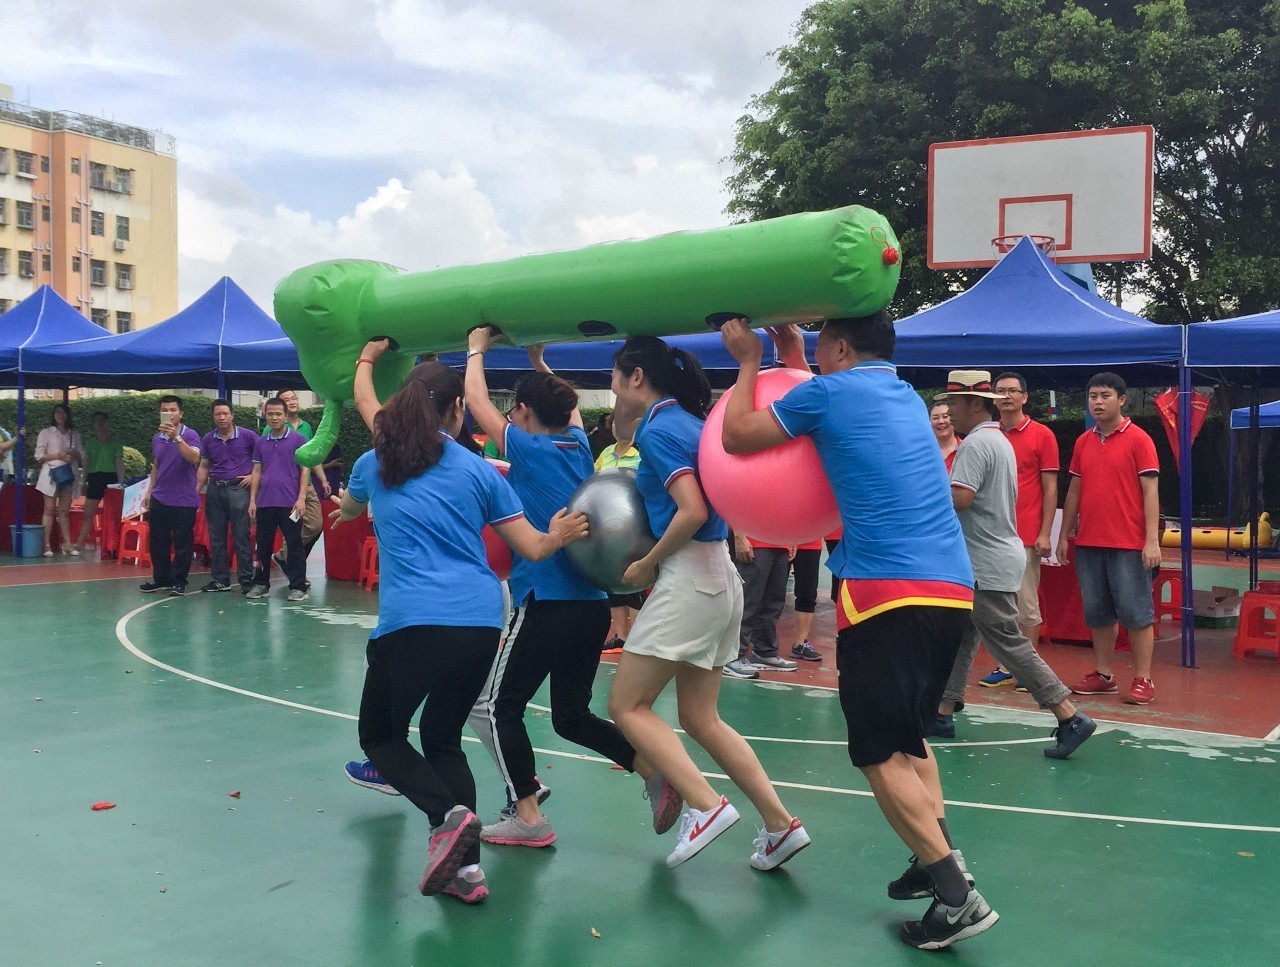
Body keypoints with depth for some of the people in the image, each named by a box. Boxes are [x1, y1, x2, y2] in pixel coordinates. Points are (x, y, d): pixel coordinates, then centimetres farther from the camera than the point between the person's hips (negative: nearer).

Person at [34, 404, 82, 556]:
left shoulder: (74, 434, 12)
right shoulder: (46, 433, 2)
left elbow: (81, 455, 12)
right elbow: (39, 456, -3)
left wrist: (74, 455, -10)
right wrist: (58, 455, -15)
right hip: (52, 473, -3)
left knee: (64, 511, 7)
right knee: (49, 510, -2)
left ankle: (67, 544, 7)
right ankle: (47, 545, -1)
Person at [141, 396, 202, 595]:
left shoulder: (190, 435, -9)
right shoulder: (157, 438, 10)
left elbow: (194, 458, -27)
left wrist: (176, 437, -35)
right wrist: (150, 490, 19)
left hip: (184, 500, -6)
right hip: (159, 498, 6)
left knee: (182, 543, -1)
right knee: (157, 541, 11)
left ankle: (178, 582, 9)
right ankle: (161, 578, 24)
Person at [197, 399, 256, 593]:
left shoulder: (247, 436, -3)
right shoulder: (208, 439, 10)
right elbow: (204, 467, 15)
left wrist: (253, 475, -6)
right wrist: (197, 490, 8)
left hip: (238, 488, -4)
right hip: (214, 489, 5)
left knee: (241, 536, -6)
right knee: (216, 537, 8)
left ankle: (246, 580, -1)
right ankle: (220, 580, 16)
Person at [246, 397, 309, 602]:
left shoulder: (297, 440, 0)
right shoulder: (260, 442, 12)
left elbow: (305, 470, -2)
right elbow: (257, 472, 15)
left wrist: (301, 498, -10)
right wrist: (252, 500, 7)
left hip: (290, 503, -4)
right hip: (265, 502, 4)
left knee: (294, 546, -1)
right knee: (263, 546, 10)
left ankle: (298, 587, 4)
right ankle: (261, 584, 20)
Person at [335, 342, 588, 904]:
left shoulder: (375, 465, 11)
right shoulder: (480, 472, 10)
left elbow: (348, 510, 37)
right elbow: (533, 548, 8)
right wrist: (559, 536, 33)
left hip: (412, 622, -3)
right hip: (482, 623, 3)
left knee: (380, 735, 18)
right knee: (442, 736, 21)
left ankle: (449, 816, -8)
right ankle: (465, 866, 7)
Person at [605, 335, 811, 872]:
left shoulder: (658, 429, -11)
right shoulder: (691, 422, 15)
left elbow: (692, 512, -21)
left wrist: (648, 564, -9)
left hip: (688, 579, -9)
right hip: (720, 579, 9)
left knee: (627, 705, -2)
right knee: (700, 717, 13)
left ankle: (706, 805, -10)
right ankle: (780, 823, 11)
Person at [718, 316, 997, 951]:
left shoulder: (831, 390, -3)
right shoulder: (905, 396, 19)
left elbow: (735, 436, 4)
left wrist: (749, 361, 16)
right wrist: (791, 359, 37)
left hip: (888, 593, -8)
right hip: (952, 588, 8)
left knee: (881, 754, -2)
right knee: (909, 735, 23)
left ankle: (957, 895, -6)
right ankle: (938, 860, 17)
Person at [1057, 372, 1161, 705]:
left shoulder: (1138, 440, -5)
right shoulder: (1083, 442, 11)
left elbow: (1150, 491, -8)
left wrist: (1152, 540, -14)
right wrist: (1064, 536, 13)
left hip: (1129, 544, -5)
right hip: (1088, 543, 6)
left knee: (1136, 612, 0)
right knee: (1097, 612, 10)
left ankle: (1143, 680, 6)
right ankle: (1104, 676, 20)